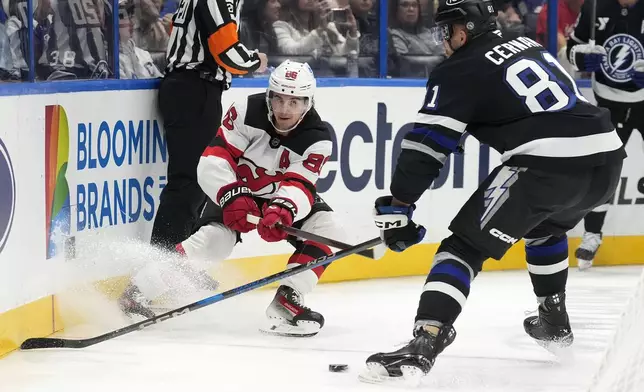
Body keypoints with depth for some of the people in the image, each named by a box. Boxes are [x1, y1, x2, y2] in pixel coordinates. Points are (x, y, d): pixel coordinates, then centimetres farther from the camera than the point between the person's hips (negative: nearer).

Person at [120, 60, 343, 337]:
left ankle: (286, 303, -17)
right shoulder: (246, 112, -24)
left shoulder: (317, 139, -22)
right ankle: (139, 289, -17)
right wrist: (232, 197, -42)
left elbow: (299, 186, -34)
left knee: (327, 229, -20)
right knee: (214, 239, -27)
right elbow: (213, 161, -26)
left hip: (284, 196, 3)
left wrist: (283, 211, -56)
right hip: (238, 188, -3)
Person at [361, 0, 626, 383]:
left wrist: (397, 207, 5)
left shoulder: (459, 72, 4)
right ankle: (555, 321, 45)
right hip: (607, 155, 7)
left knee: (465, 246, -4)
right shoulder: (530, 46, 25)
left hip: (549, 164, -7)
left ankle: (424, 345, -20)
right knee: (546, 226, 37)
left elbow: (427, 145, 0)